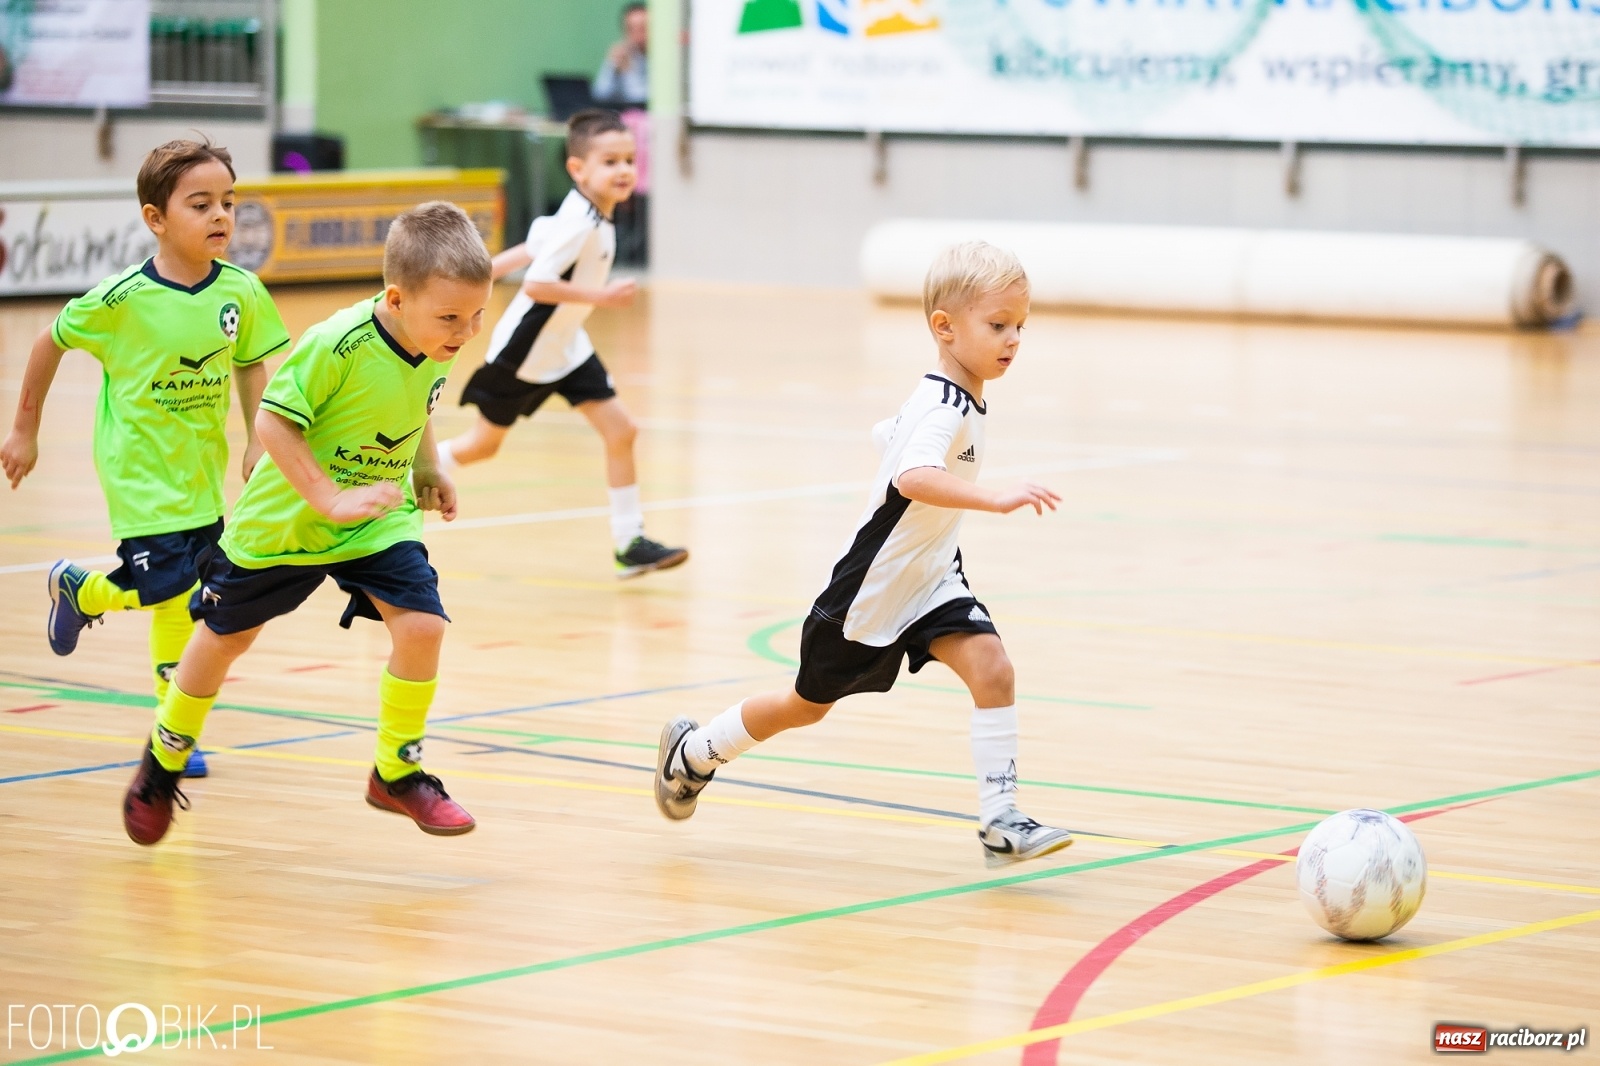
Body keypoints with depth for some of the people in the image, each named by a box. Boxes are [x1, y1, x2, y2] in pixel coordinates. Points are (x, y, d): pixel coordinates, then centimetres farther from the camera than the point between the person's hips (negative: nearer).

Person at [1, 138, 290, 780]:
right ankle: (77, 588, 19)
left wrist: (257, 442, -1)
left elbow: (250, 365, 8)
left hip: (201, 468, 5)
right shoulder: (123, 299, -20)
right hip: (139, 466, -5)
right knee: (167, 583, -13)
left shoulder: (241, 292, -9)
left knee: (183, 600, 10)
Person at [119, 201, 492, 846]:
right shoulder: (338, 346, -33)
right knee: (226, 636, 15)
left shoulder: (439, 349, -13)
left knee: (422, 625, -16)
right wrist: (331, 498, -32)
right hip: (285, 520, -4)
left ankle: (397, 775, 4)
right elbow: (273, 420, -26)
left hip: (380, 522, 4)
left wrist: (427, 471, -1)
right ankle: (163, 763, 39)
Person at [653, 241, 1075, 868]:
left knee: (991, 669, -16)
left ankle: (1000, 818, -14)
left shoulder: (959, 402, 2)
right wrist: (996, 500, -57)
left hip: (931, 579, 7)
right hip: (873, 589, -7)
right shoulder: (943, 408, -27)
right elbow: (914, 477, -47)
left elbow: (887, 436, 19)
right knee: (808, 703, 13)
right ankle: (695, 750, 37)